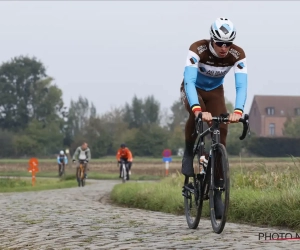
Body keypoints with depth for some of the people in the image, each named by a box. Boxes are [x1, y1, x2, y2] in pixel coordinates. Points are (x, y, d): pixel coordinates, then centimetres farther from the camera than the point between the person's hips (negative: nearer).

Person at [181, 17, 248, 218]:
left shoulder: (238, 55, -27)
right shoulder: (198, 49, -35)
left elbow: (241, 85, -36)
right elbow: (189, 81, -44)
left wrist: (238, 111, -54)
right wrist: (197, 109, -60)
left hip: (215, 91, 3)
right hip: (193, 89, -3)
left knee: (221, 131, -14)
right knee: (197, 115, -36)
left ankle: (217, 187, -5)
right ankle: (189, 151, -8)